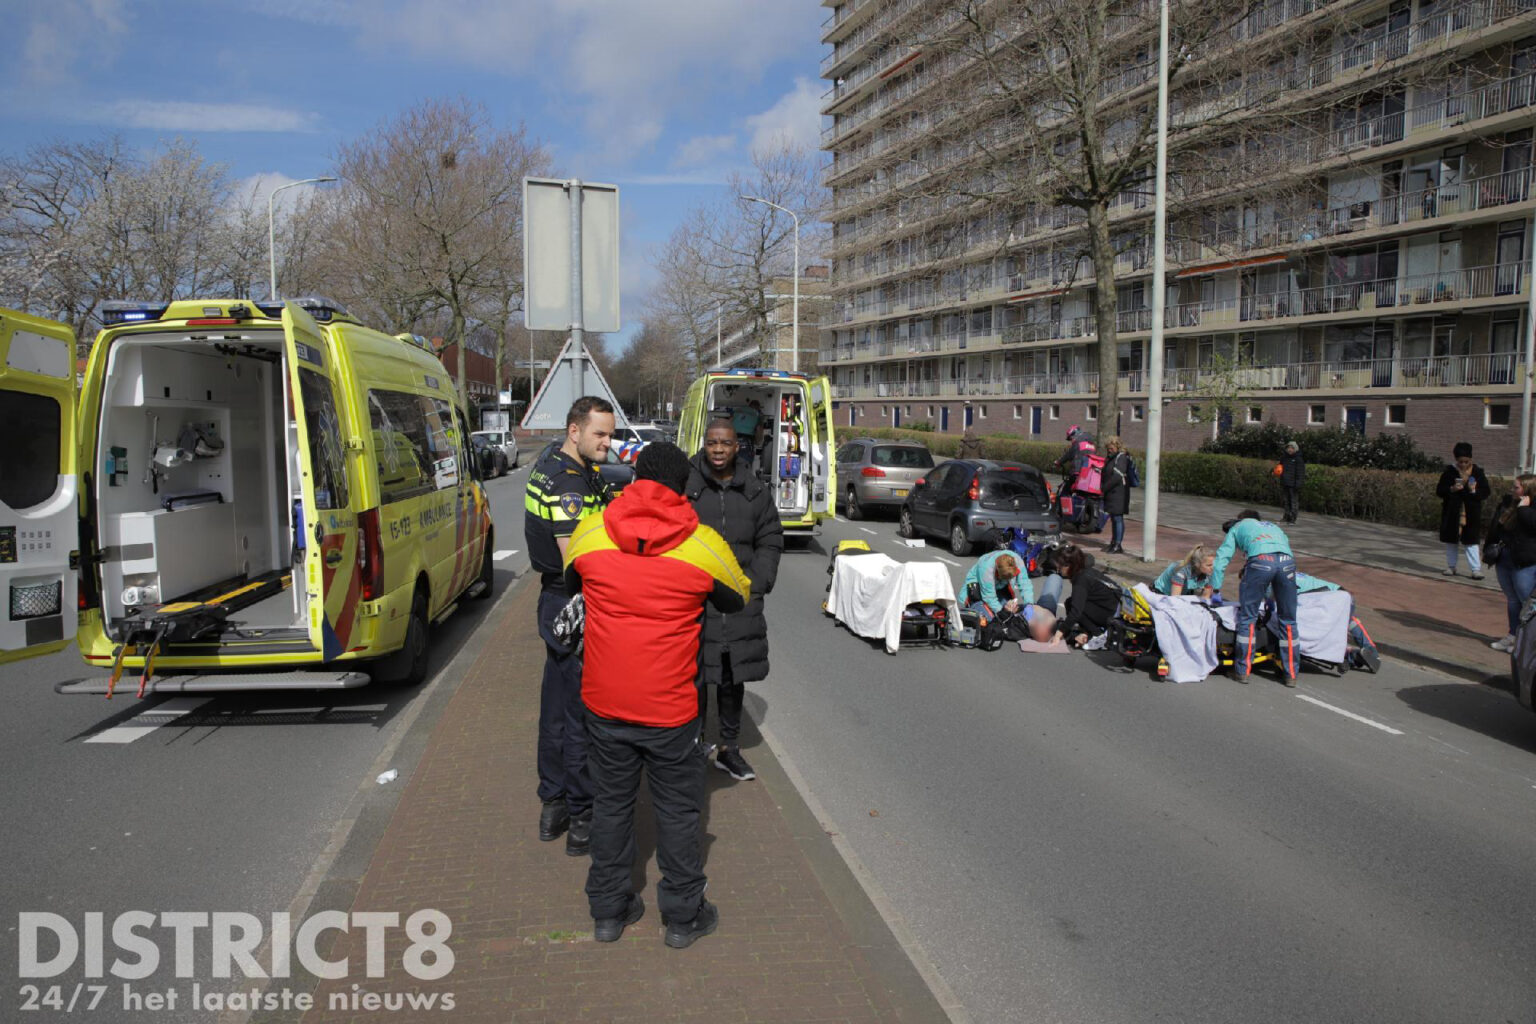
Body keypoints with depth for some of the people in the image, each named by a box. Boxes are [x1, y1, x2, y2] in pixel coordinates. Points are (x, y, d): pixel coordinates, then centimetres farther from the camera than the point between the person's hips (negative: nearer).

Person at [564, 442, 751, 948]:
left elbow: (572, 582, 17)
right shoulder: (703, 544, -9)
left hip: (603, 702, 3)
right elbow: (739, 598, 8)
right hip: (669, 707, -3)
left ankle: (609, 910, 32)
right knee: (678, 810, 14)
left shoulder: (589, 533, -3)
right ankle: (683, 916, 27)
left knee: (611, 803, 19)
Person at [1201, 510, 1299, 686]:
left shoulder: (1237, 527, 32)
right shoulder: (1274, 528, 42)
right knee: (1288, 619, 12)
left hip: (1260, 560, -3)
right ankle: (1291, 674, 17)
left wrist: (1210, 588, 30)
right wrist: (1267, 593, 51)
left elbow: (1222, 558, 25)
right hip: (1287, 561, 3)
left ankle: (1242, 670, 9)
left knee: (1248, 616, 6)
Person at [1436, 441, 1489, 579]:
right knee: (1451, 540, 9)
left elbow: (1485, 492, 1)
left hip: (1471, 513, -1)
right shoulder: (1450, 471, -1)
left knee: (1470, 541, -3)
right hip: (1452, 512, 1)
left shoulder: (1478, 472, -1)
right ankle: (1451, 566, 21)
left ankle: (1476, 569, -1)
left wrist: (1474, 491, -19)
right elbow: (1439, 490, -1)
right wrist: (1452, 489, -19)